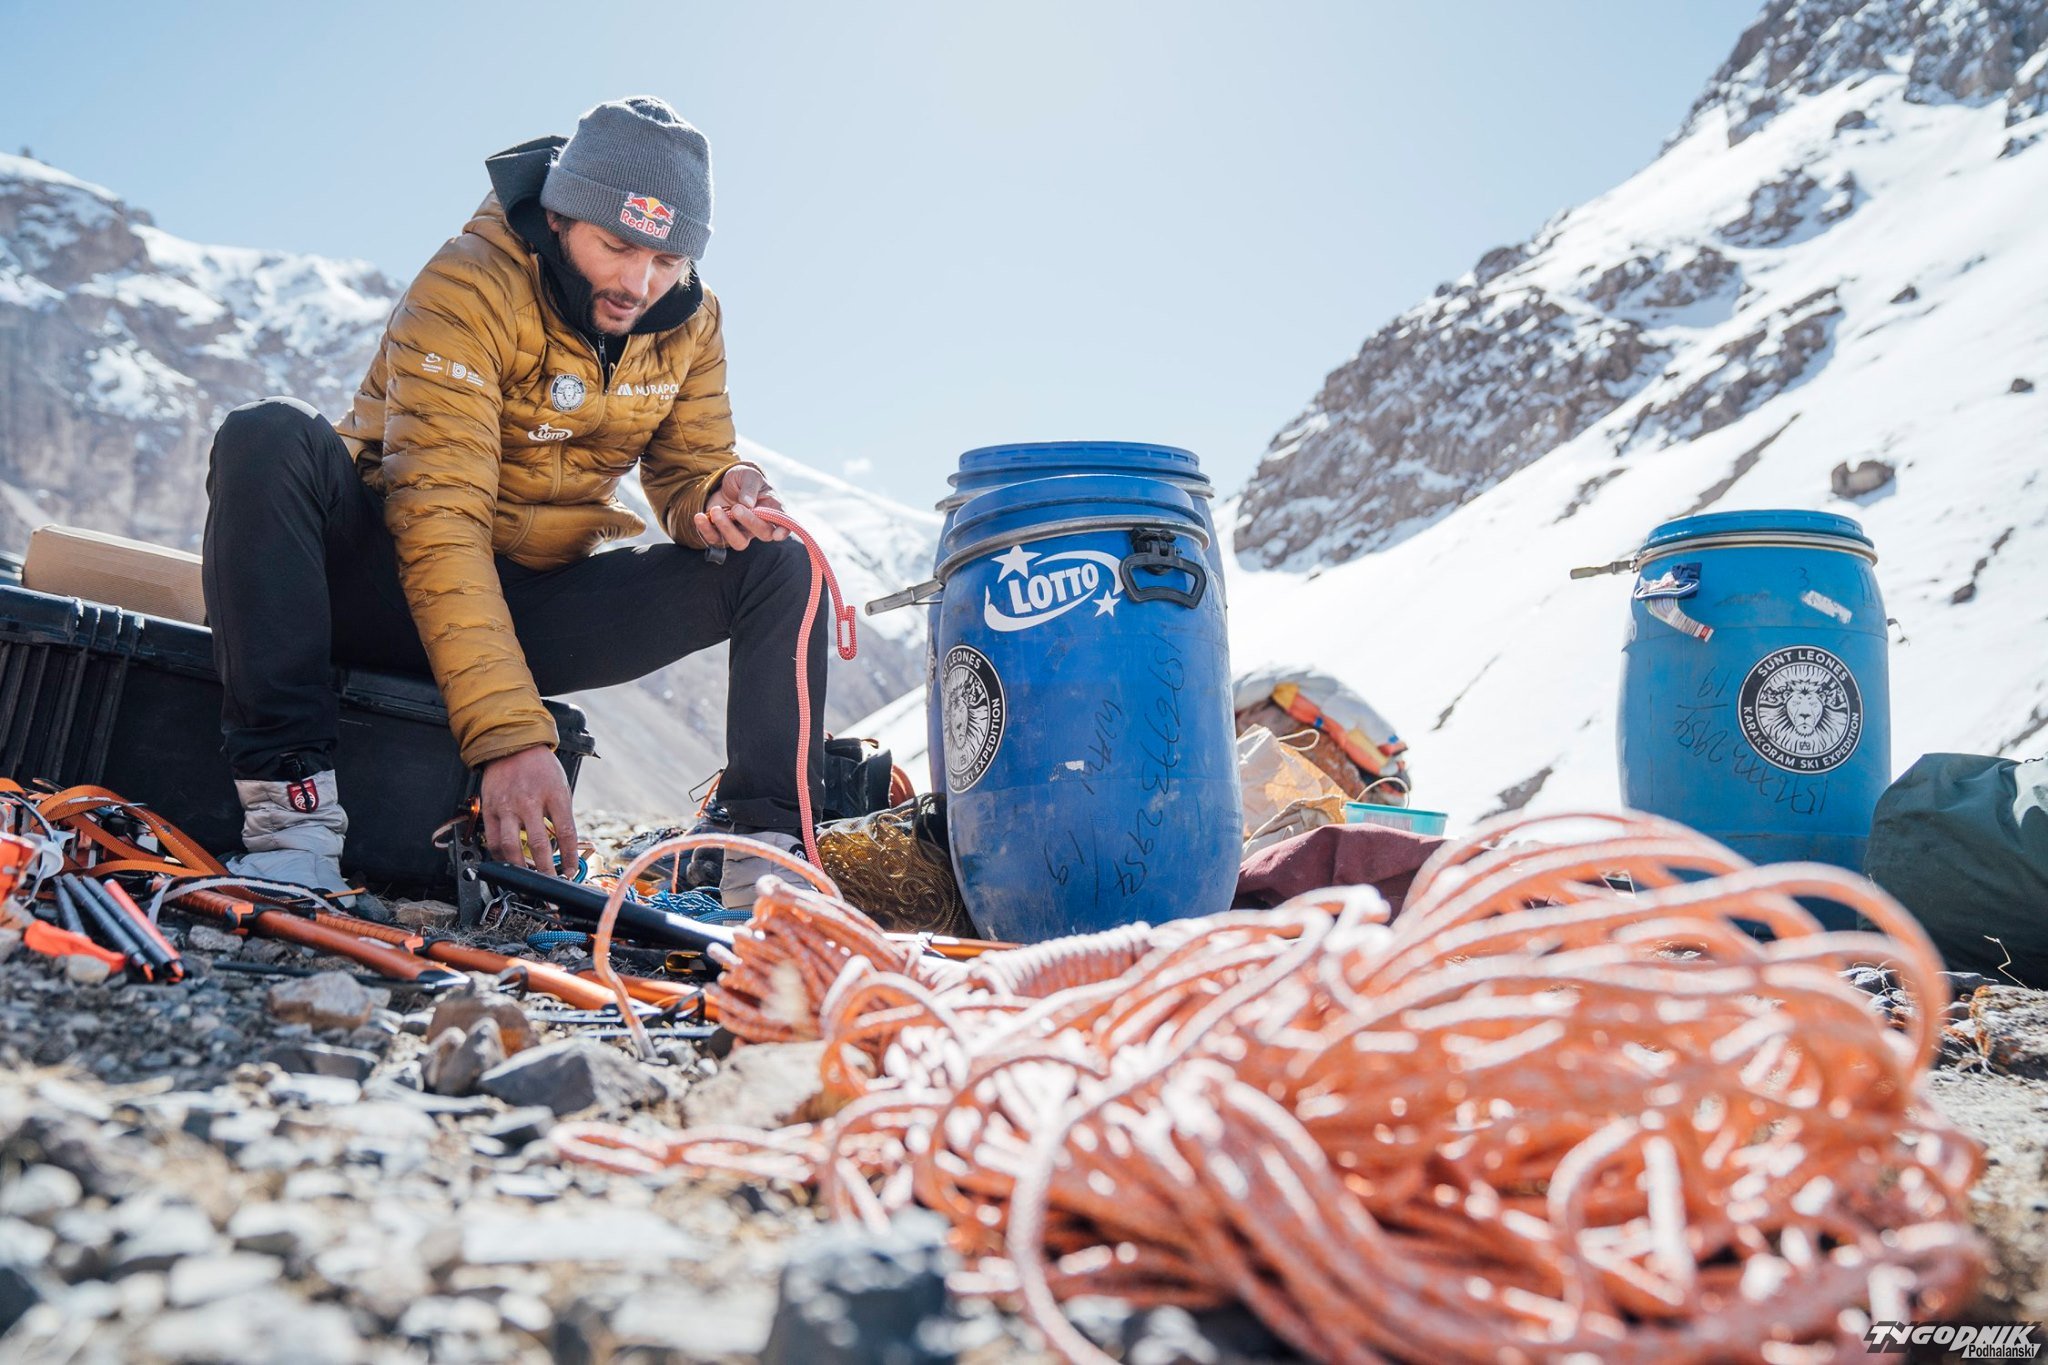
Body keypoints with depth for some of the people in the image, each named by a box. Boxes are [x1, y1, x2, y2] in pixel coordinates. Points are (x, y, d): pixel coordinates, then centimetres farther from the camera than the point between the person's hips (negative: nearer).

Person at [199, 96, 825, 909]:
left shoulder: (688, 323, -1)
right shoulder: (470, 288, -19)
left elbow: (690, 473, 5)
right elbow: (440, 517, -28)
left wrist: (721, 501, -24)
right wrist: (507, 732, -38)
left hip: (539, 608, 4)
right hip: (394, 583, -4)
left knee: (780, 567, -13)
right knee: (269, 438, -33)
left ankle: (767, 860, -19)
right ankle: (291, 802, -32)